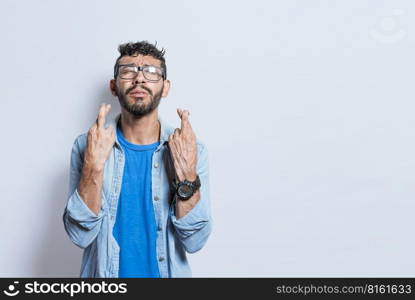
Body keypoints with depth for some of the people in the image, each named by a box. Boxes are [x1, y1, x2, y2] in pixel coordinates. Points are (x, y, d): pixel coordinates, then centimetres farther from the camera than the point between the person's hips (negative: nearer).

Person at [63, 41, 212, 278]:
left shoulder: (192, 150, -13)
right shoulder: (86, 146, -11)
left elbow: (195, 241, -16)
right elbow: (81, 236, -17)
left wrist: (187, 175, -29)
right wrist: (94, 166, -29)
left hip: (168, 272, 0)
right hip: (103, 275, 0)